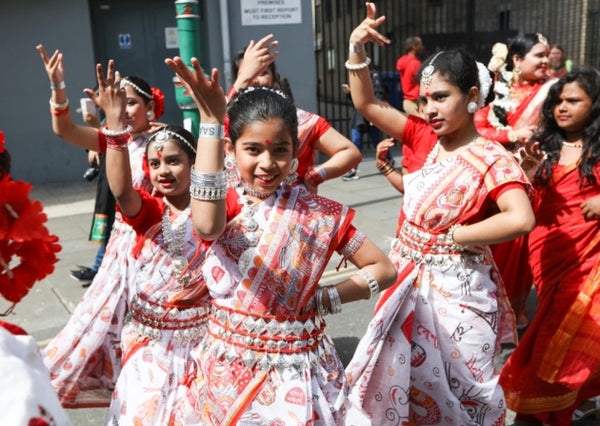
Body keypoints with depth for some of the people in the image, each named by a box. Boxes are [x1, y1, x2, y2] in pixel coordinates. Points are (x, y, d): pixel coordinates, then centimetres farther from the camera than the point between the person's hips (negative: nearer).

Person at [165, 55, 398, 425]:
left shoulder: (320, 212, -8)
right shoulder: (227, 203, -9)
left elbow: (384, 269, -1)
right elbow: (207, 227, -35)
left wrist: (321, 299, -12)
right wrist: (211, 121, -35)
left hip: (294, 371, -1)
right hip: (228, 369, 1)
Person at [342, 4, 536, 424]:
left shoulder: (492, 159, -16)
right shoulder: (425, 137, 0)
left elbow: (521, 219, -32)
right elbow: (367, 104, 1)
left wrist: (453, 237, -22)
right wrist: (357, 50, -12)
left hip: (456, 288, -5)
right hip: (408, 278, 6)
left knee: (458, 386, 13)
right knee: (396, 374, 19)